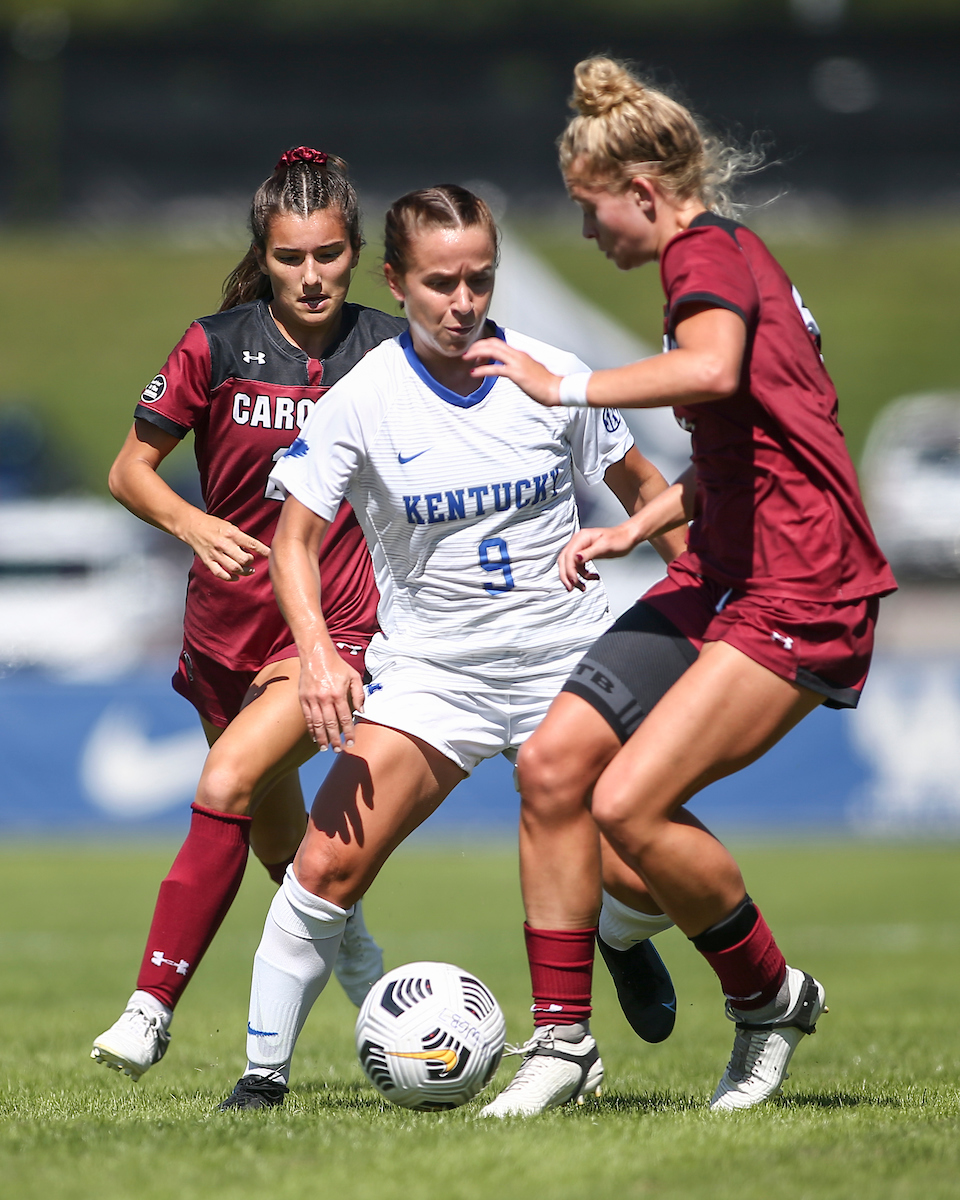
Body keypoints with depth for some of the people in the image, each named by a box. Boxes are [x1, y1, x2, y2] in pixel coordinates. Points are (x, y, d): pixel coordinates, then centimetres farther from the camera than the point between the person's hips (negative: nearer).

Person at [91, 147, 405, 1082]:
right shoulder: (217, 346, -4)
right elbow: (130, 468, 0)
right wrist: (190, 522, -19)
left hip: (339, 625, -3)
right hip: (229, 620, 3)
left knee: (229, 783, -24)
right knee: (275, 834, 18)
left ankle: (152, 1005, -24)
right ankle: (359, 964, 48)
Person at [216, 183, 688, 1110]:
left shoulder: (553, 376, -3)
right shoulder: (362, 400, -8)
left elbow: (640, 488, 11)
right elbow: (294, 541, -5)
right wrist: (317, 652, -20)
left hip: (567, 658, 1)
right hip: (429, 668, -1)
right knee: (328, 866, -16)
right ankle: (263, 1074, -2)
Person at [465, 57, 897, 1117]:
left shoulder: (707, 254, -12)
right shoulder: (726, 255, 18)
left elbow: (713, 367, -37)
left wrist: (567, 387, -27)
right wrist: (636, 527, 20)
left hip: (796, 595, -10)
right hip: (719, 579, 10)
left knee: (629, 802, -19)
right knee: (553, 761, -1)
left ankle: (773, 999, 4)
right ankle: (559, 1037, 5)